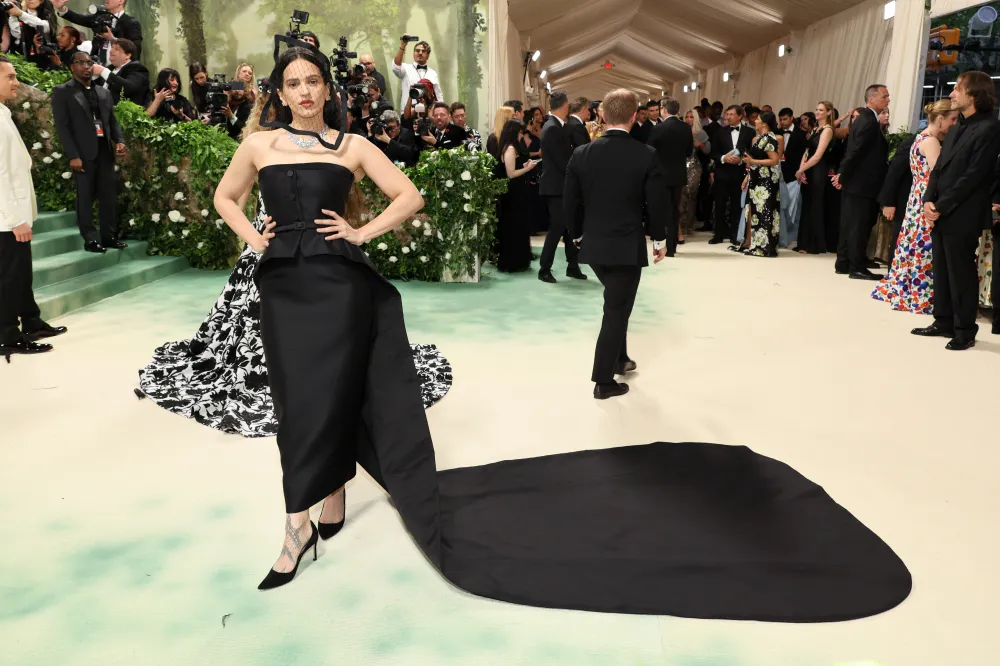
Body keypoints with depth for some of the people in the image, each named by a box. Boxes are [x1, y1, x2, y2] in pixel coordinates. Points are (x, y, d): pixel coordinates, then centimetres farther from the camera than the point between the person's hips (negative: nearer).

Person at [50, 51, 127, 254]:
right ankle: (90, 239, 3)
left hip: (105, 150, 5)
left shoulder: (104, 92, 18)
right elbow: (62, 127, -6)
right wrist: (73, 155, -14)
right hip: (83, 152, -5)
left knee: (109, 195, 5)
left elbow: (112, 121, 18)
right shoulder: (62, 92, 1)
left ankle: (109, 236, 12)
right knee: (85, 196, -1)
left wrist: (119, 140, -2)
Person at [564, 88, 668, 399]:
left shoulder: (581, 154, -3)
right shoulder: (647, 155, -12)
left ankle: (619, 359, 36)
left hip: (593, 245, 4)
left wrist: (579, 234, 18)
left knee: (616, 305, 25)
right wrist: (660, 239, 8)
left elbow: (571, 203, 2)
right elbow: (658, 204, -8)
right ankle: (604, 381, 12)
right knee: (616, 311, 5)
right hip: (628, 247, -4)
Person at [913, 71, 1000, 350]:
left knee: (961, 274, -1)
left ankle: (965, 331, 10)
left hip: (961, 217, -8)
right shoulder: (957, 130, 16)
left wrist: (941, 207, -16)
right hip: (940, 215, 8)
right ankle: (944, 323, 23)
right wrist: (929, 201, -3)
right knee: (941, 271, 13)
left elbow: (973, 176, -17)